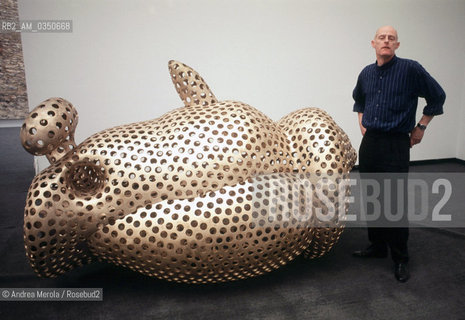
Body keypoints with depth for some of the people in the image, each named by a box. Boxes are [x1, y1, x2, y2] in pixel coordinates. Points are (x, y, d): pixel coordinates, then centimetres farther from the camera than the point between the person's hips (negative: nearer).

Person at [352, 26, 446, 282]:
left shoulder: (410, 69, -7)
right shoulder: (367, 73, 9)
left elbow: (437, 97, 1)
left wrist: (420, 128, 2)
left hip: (396, 145, -6)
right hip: (369, 143, 6)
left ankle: (400, 259, 12)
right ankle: (376, 246, 29)